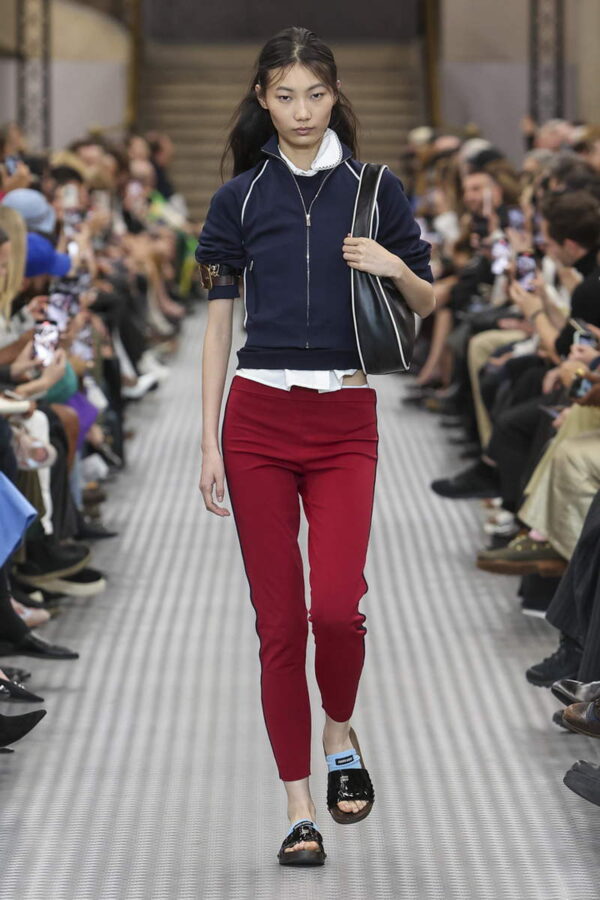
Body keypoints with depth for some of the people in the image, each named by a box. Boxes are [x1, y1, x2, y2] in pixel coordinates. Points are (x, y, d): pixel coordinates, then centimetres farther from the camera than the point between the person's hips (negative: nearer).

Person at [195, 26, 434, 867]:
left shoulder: (376, 189, 4)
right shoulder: (239, 198, 4)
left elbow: (427, 303, 11)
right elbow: (218, 325, 5)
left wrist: (395, 268, -11)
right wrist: (210, 443, 0)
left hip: (345, 421, -1)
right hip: (258, 418, 1)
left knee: (335, 603, -16)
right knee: (278, 619, 0)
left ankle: (340, 736, 15)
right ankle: (300, 808, 9)